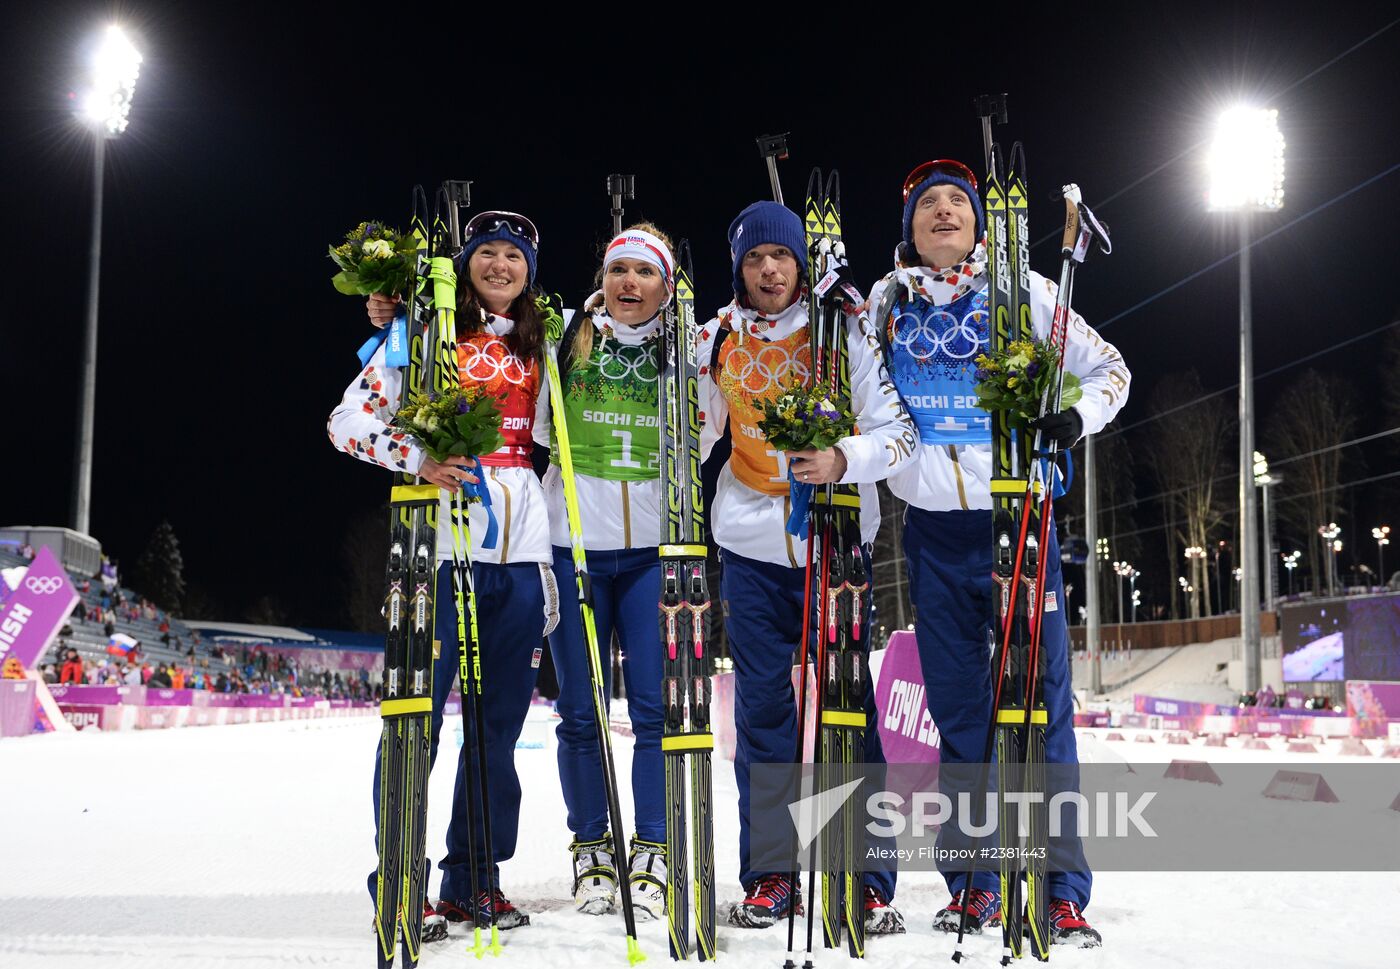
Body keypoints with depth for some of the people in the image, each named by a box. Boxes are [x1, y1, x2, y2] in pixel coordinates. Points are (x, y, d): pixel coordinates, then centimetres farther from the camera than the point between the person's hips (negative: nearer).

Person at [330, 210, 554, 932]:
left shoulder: (540, 342, 15)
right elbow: (349, 423, 0)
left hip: (521, 549, 4)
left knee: (498, 723, 8)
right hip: (445, 541, -4)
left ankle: (473, 881, 18)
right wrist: (417, 459, -16)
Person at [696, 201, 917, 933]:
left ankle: (868, 877, 6)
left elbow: (896, 430, -7)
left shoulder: (843, 331, -4)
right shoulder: (717, 340, 5)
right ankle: (768, 874, 15)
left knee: (849, 699, -2)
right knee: (761, 703, 5)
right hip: (750, 540, 3)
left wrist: (844, 461, -24)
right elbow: (696, 433, 17)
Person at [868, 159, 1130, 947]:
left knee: (1041, 696, -6)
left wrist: (1079, 417, -10)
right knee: (957, 706, 7)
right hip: (933, 527, 3)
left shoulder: (1022, 290, 4)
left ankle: (1063, 889, -1)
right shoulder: (886, 302, 10)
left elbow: (1109, 368, 10)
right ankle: (975, 882, 15)